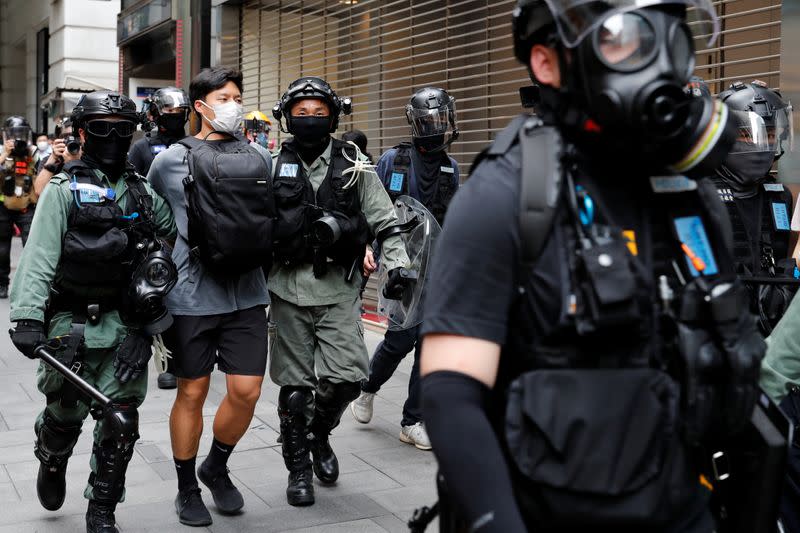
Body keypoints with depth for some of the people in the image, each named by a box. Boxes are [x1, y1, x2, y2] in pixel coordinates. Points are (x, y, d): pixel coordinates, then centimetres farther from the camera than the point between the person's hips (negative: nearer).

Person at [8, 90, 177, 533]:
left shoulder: (142, 192, 12)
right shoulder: (64, 189, -2)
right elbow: (39, 256, -11)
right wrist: (27, 315, -21)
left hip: (127, 326, 3)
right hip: (72, 326, -3)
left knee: (121, 421, 1)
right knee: (65, 415, 9)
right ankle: (51, 464, 44)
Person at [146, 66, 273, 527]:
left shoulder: (260, 159, 8)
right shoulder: (171, 161, -1)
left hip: (247, 294, 3)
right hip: (192, 295, -3)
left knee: (247, 391, 2)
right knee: (193, 393, 7)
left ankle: (217, 468, 29)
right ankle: (188, 489, 25)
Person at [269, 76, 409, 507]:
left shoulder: (353, 165, 5)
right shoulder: (274, 166, 5)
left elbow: (383, 219, 7)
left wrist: (397, 264, -2)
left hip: (339, 290, 0)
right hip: (289, 291, 0)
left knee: (346, 377, -10)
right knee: (295, 385, 5)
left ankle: (320, 434, 22)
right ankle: (298, 468, 22)